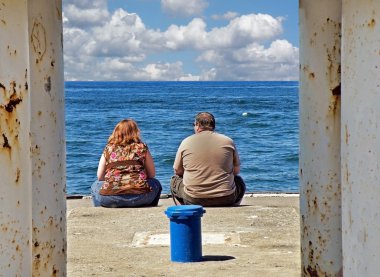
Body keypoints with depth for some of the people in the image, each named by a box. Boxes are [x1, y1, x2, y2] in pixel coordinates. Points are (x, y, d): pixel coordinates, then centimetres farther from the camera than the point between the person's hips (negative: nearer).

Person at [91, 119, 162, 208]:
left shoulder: (109, 149, 12)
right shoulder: (142, 148, 10)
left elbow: (100, 177, 17)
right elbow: (152, 174, 17)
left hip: (110, 198, 1)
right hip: (138, 197, -1)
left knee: (95, 185, 34)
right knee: (156, 183, 31)